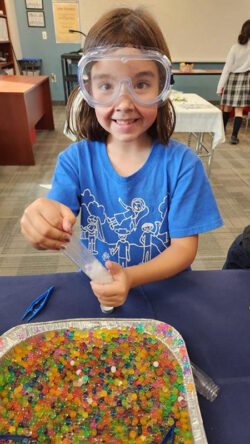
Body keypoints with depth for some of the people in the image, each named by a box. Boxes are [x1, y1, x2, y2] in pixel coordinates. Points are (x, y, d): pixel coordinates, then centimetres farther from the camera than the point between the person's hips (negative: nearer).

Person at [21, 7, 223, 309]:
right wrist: (41, 226, -36)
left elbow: (184, 247, -10)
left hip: (164, 292, -1)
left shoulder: (182, 164, -12)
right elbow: (56, 234, -12)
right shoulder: (75, 159, -8)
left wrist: (131, 277, -27)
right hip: (96, 292, 2)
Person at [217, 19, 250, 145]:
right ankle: (234, 136, -4)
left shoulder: (235, 47, -2)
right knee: (239, 109, 0)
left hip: (232, 78, 1)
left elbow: (227, 67, -2)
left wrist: (221, 85, 0)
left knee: (227, 107, 14)